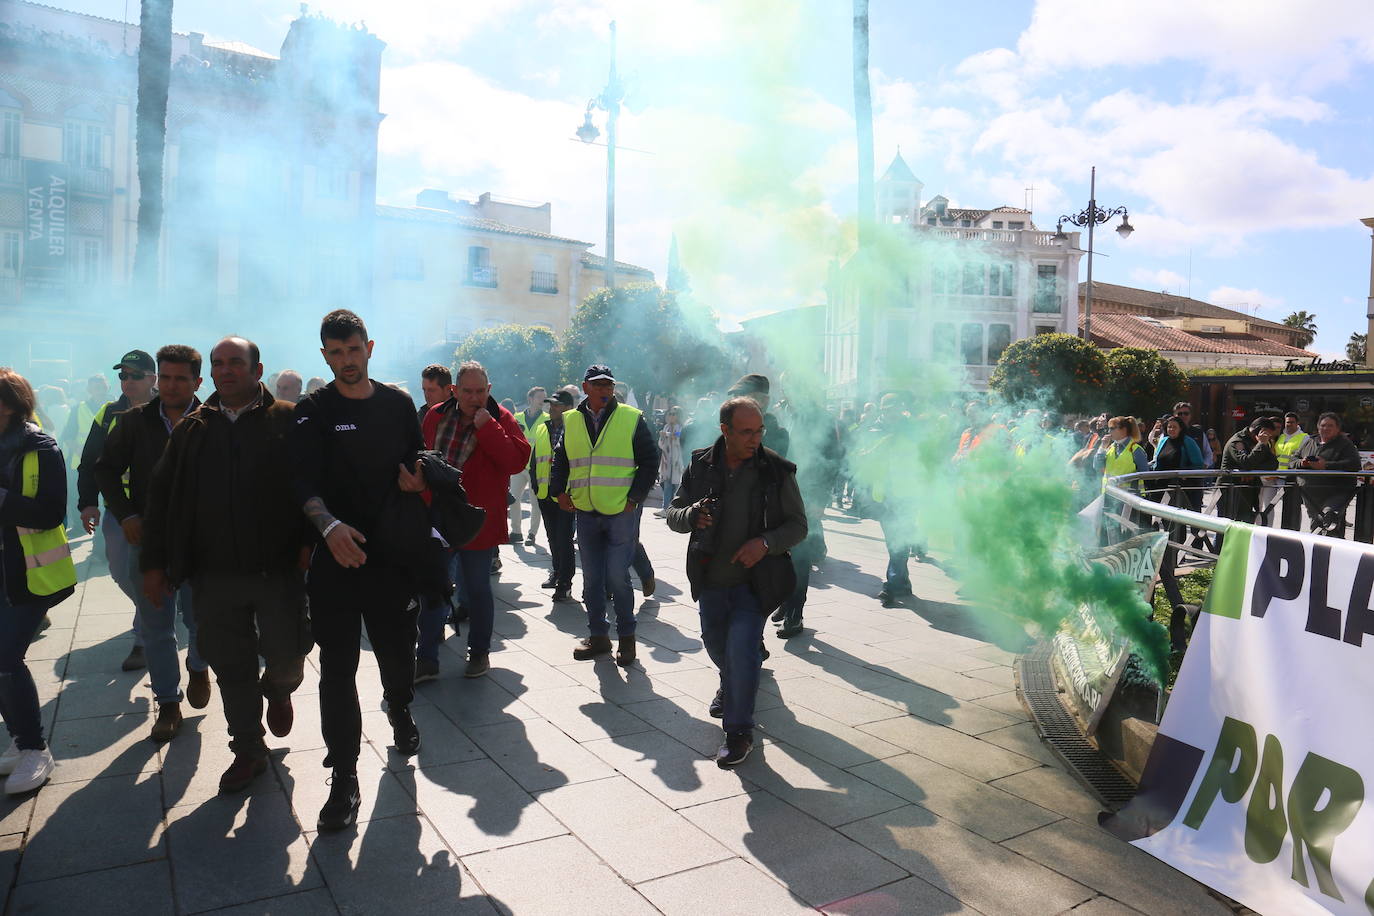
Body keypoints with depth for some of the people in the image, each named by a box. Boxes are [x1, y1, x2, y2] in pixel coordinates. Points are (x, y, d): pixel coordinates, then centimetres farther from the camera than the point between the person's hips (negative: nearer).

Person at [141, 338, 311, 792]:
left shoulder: (288, 421, -2)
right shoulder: (192, 428, 9)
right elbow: (161, 496, 10)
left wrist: (309, 540, -13)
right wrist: (154, 563, 6)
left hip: (279, 568, -3)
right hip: (214, 573, 3)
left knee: (286, 658, 4)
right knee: (232, 668, 10)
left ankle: (279, 689, 40)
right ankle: (248, 750, 27)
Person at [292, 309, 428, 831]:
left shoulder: (398, 405, 8)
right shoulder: (313, 411, 1)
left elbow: (416, 462, 18)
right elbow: (304, 479, -11)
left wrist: (416, 479, -7)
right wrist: (329, 525, -29)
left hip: (395, 552, 2)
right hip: (337, 555, -2)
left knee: (398, 651, 13)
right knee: (337, 667, -2)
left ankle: (400, 714, 45)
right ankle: (344, 778, 6)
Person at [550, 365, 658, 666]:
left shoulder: (632, 418, -1)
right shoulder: (571, 421, 8)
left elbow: (650, 461, 1)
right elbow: (560, 460, 17)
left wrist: (634, 498, -6)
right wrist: (560, 491, 2)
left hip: (621, 513, -4)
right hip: (586, 514, 4)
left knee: (616, 578, -5)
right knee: (591, 580, 10)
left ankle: (626, 636, 13)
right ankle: (598, 636, 24)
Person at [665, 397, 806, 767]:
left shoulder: (777, 470, -10)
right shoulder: (700, 466, -4)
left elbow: (798, 525, -4)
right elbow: (673, 514, 3)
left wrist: (765, 543, -23)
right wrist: (692, 516, -21)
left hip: (754, 580, -4)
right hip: (711, 579, 4)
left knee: (741, 647, -15)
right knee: (714, 641, 21)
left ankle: (739, 732, 2)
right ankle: (731, 687, 55)